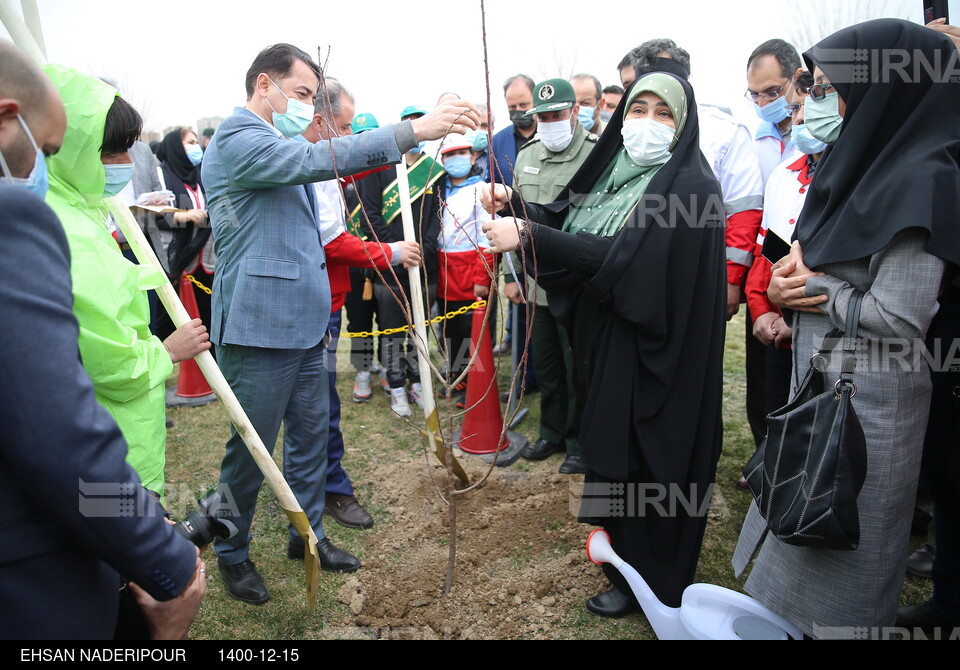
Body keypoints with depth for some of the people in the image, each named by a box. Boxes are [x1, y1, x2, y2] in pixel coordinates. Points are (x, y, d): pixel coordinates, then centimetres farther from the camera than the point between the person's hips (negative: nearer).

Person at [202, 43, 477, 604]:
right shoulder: (237, 139, -13)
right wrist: (413, 131, -30)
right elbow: (313, 160, -26)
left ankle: (309, 532, 32)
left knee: (310, 432, 16)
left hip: (305, 322, 9)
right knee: (252, 450, 3)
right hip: (260, 328, -9)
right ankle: (233, 553, 23)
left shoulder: (278, 146, 21)